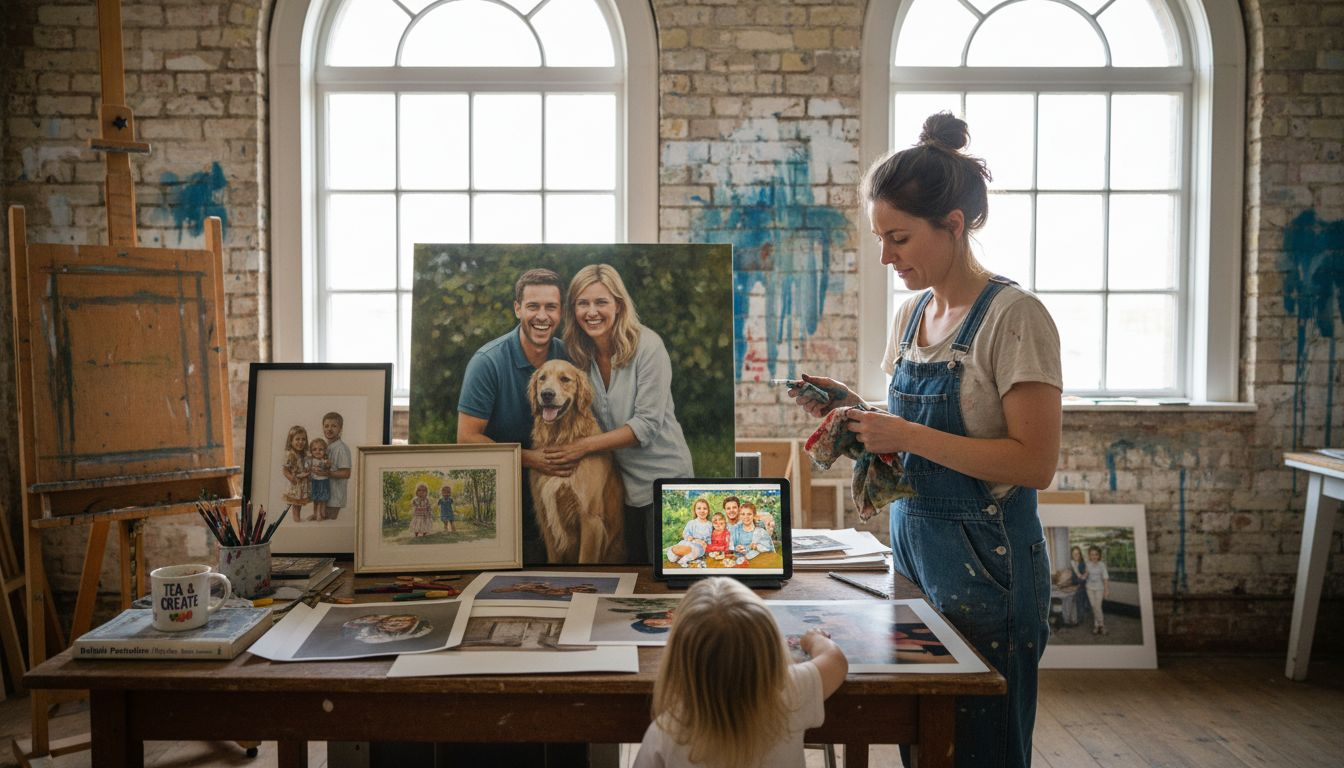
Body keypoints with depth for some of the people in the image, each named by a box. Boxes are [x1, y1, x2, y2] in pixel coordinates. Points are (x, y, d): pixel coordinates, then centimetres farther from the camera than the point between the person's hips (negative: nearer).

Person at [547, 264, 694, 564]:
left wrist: (586, 445, -19)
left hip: (663, 478, -5)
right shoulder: (580, 353, 0)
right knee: (631, 566, 17)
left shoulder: (648, 346, -18)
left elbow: (647, 424, -20)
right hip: (619, 480, 6)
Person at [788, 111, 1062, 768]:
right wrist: (856, 413, 0)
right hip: (912, 548, 7)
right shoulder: (910, 314, 9)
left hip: (985, 566, -7)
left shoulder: (1014, 316, -14)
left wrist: (907, 435, -21)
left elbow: (1035, 463, -20)